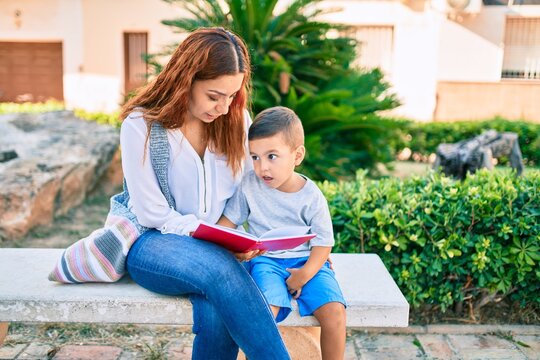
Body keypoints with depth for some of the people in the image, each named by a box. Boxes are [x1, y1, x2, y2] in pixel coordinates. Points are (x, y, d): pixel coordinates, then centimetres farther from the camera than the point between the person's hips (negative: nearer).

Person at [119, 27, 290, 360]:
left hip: (217, 248, 3)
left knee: (217, 316, -30)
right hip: (153, 244, -2)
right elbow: (153, 215, -11)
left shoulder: (236, 120, 0)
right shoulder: (141, 125, -12)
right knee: (219, 267, -36)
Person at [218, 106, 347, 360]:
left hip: (306, 262, 0)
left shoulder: (312, 197, -6)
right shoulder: (249, 185, 0)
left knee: (334, 313, -19)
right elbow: (228, 220, 7)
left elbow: (323, 242, -2)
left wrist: (305, 274, -16)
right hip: (265, 260, 0)